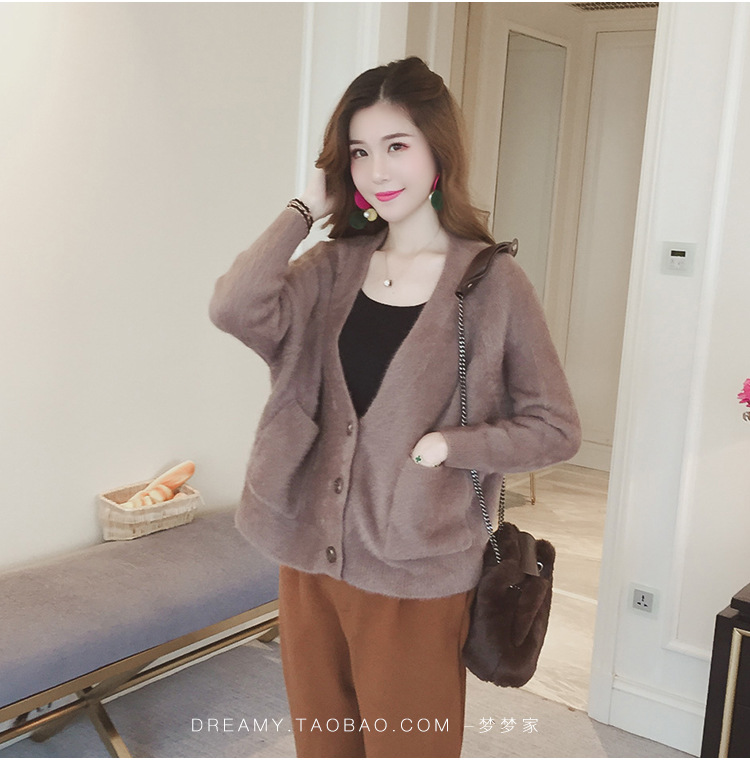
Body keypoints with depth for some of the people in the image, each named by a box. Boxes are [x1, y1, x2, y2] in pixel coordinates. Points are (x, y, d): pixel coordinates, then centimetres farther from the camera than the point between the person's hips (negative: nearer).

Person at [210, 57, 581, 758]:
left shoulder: (492, 282, -9)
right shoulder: (335, 266, 1)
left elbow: (555, 428, -5)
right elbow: (234, 308, -18)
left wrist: (446, 446, -16)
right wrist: (306, 208, -11)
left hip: (416, 570, -3)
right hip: (311, 550, 4)